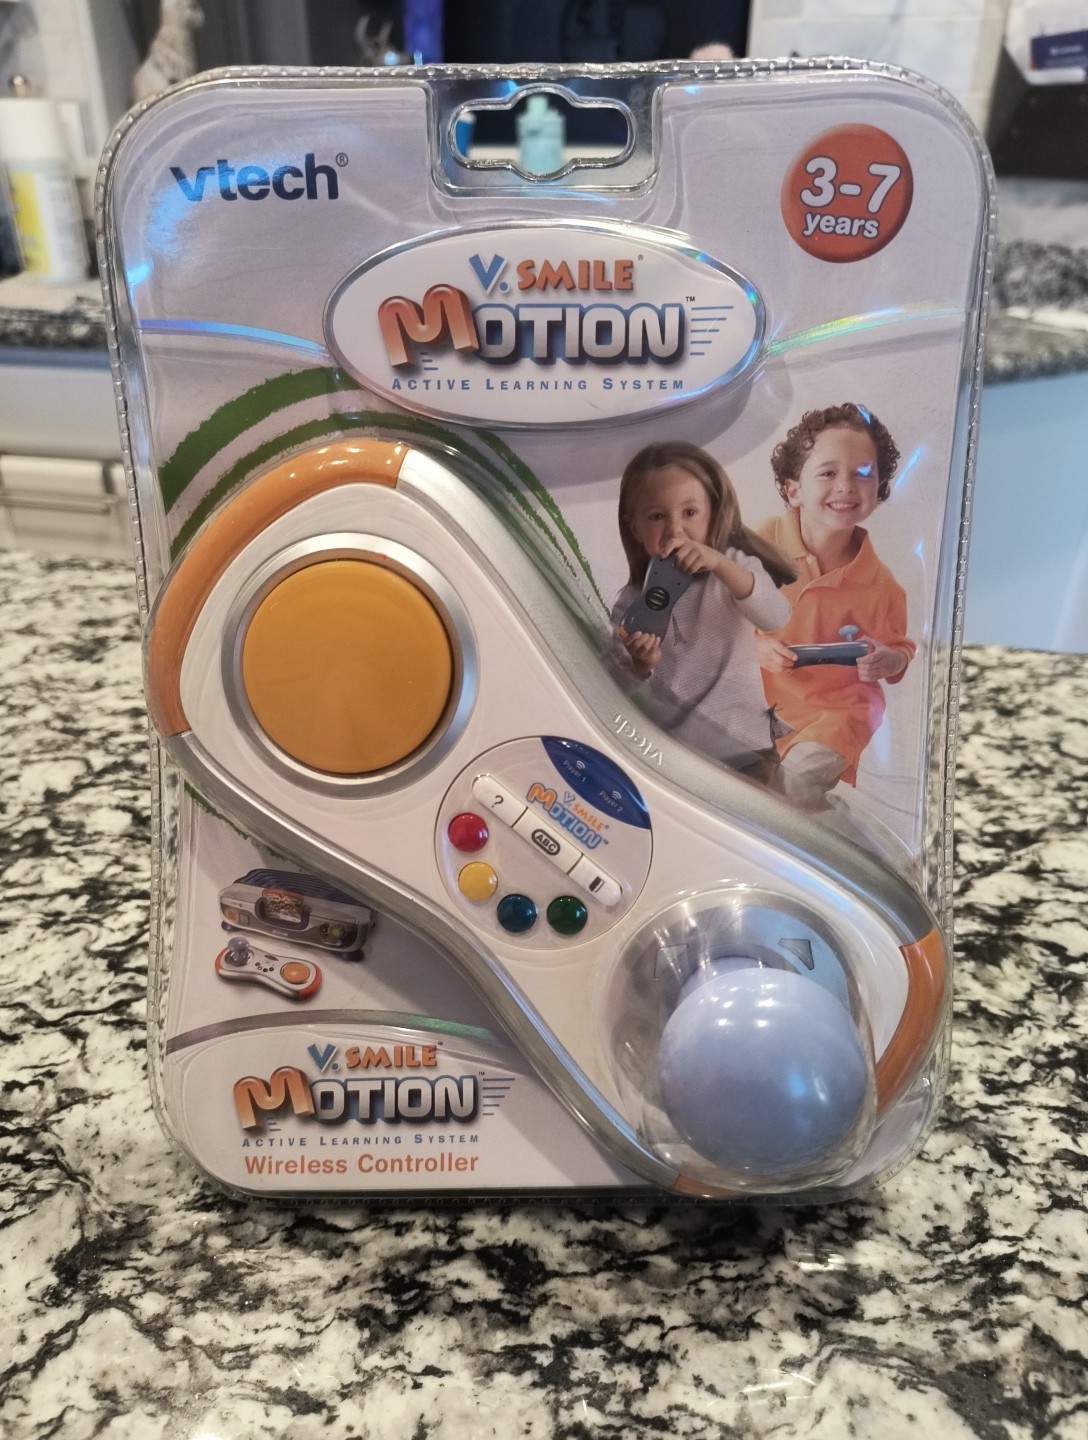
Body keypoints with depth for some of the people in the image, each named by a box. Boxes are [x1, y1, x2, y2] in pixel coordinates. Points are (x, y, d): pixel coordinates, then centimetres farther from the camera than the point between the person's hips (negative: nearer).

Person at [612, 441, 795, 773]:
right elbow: (628, 694, 5)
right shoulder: (630, 605, 1)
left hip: (743, 748, -1)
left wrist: (719, 563, -32)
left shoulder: (733, 567, 0)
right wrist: (641, 668, -19)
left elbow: (777, 618, -20)